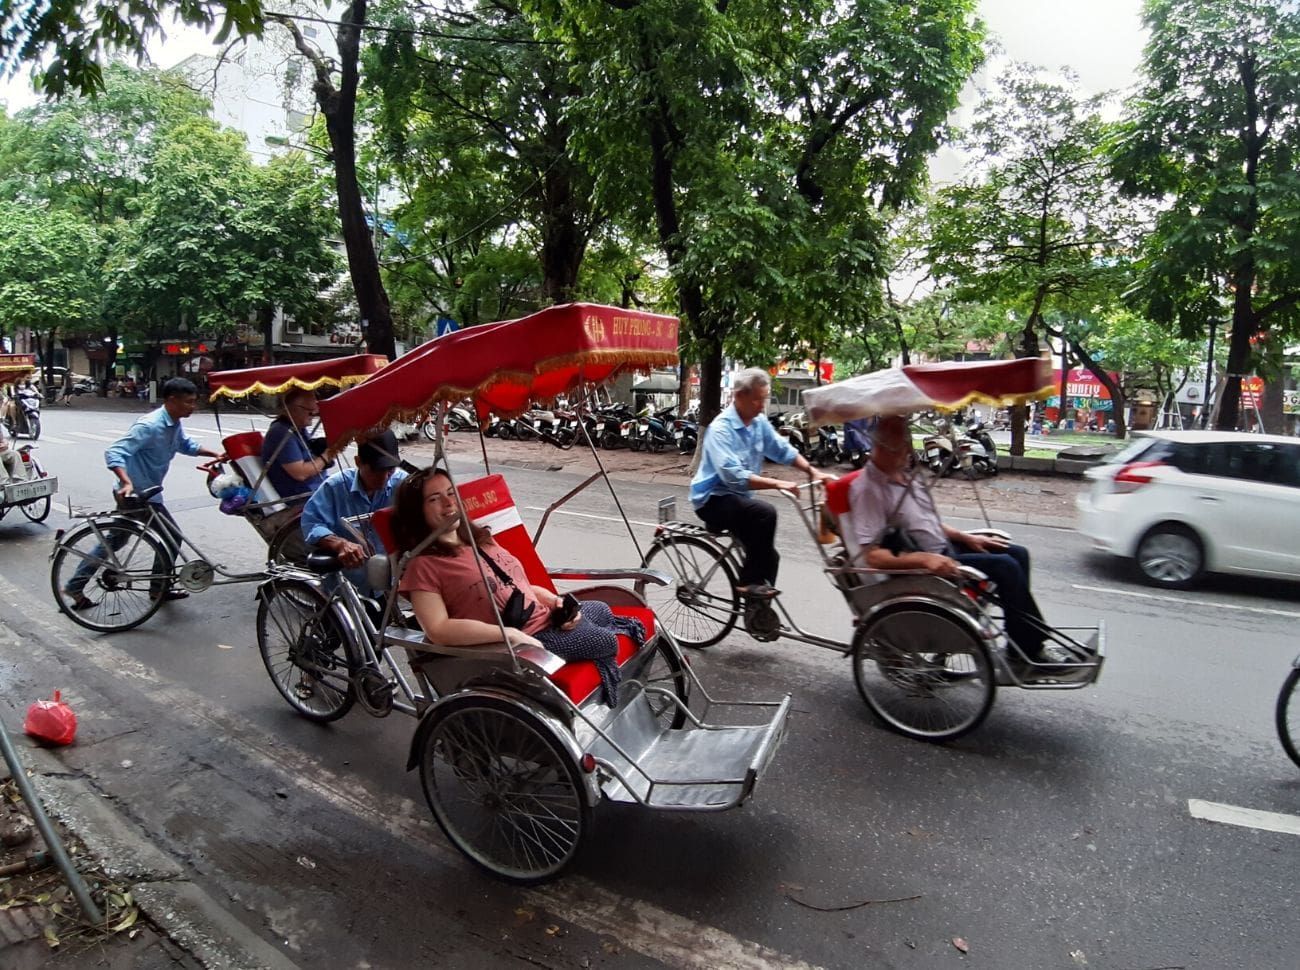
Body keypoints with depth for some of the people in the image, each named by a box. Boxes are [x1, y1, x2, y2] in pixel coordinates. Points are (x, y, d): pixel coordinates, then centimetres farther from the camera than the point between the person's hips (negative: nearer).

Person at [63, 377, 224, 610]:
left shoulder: (174, 424, 2)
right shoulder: (150, 426, -26)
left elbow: (186, 444, 23)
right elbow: (114, 452, -31)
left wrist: (214, 453, 11)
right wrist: (127, 482, -44)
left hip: (146, 492, 9)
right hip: (138, 493, -9)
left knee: (115, 540, 18)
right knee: (172, 536, 0)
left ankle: (75, 586, 28)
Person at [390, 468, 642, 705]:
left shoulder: (480, 539, 15)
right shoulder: (423, 566, -10)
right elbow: (438, 630, -22)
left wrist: (556, 602, 0)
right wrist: (509, 634, -26)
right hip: (513, 645, -9)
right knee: (603, 641, -15)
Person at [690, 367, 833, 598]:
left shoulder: (760, 422, 0)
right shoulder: (721, 429, -23)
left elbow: (783, 449, 7)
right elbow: (733, 476, -33)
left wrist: (812, 471, -8)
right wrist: (777, 484, -38)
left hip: (737, 497, 8)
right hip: (713, 499, -8)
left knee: (768, 557, 4)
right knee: (765, 513, -31)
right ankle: (748, 581, -19)